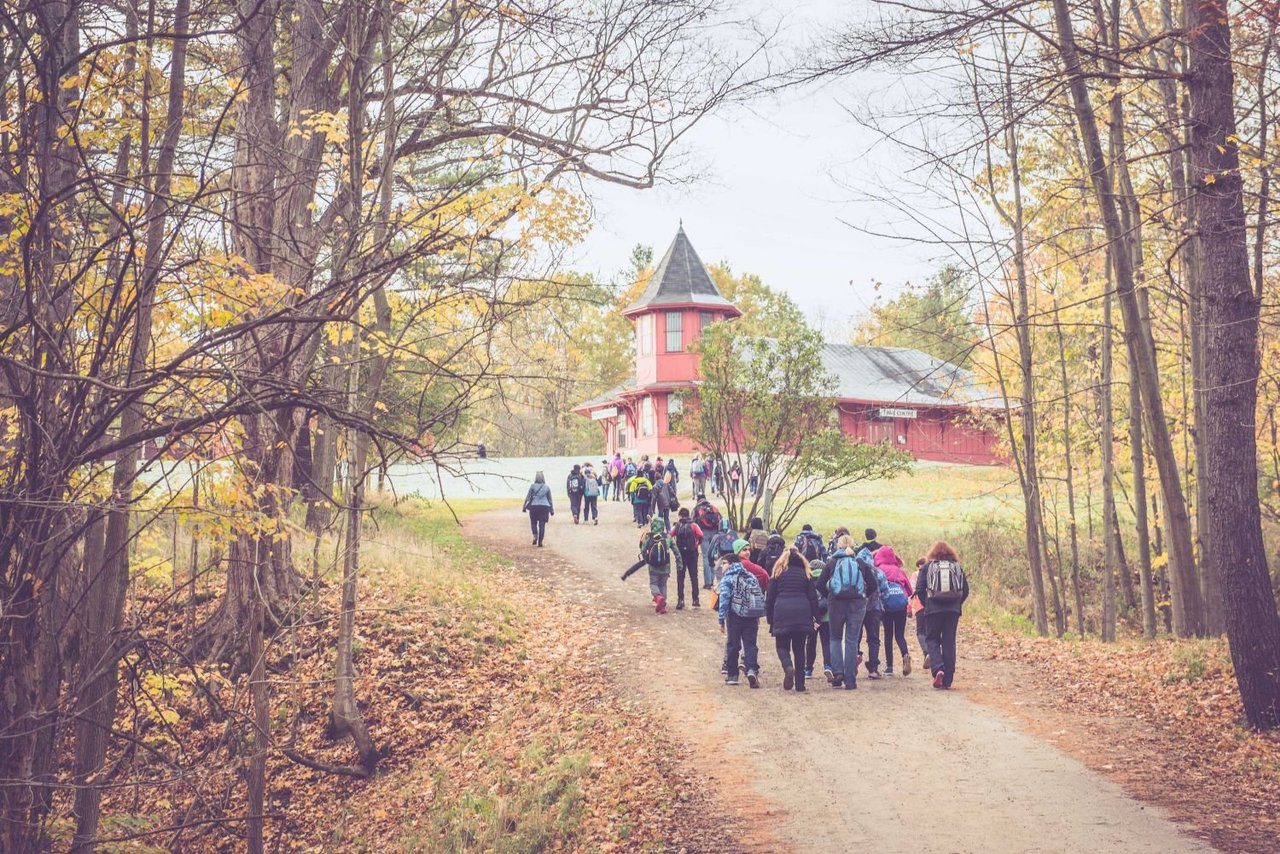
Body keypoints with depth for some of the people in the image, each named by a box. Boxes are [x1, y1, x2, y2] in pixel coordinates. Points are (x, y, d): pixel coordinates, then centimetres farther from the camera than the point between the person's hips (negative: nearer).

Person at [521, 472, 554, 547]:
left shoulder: (533, 486, -1)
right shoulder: (547, 487, 6)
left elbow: (528, 497, -2)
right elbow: (550, 500, 11)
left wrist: (524, 506, 4)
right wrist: (552, 510, 18)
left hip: (534, 506, -1)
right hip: (545, 507, 1)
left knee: (533, 522, 14)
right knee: (542, 524, 4)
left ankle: (535, 536, -8)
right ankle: (540, 541, 1)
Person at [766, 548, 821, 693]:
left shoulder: (777, 574, 9)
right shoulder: (805, 574, 12)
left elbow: (770, 597, 7)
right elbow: (813, 597, 9)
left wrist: (770, 618, 13)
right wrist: (816, 618, 12)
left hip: (782, 613, -2)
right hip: (802, 614, 2)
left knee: (782, 646, 8)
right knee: (799, 648, 9)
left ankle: (788, 667, -25)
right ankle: (800, 685, 6)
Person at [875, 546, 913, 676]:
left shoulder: (878, 570, -2)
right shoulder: (899, 570, 6)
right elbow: (909, 589, 7)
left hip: (886, 606, -2)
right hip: (901, 606, 2)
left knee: (888, 636, 7)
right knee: (900, 635, 10)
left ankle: (889, 666, 5)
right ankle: (906, 654, -19)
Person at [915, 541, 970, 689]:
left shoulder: (927, 567, 3)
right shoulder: (957, 567, 10)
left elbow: (919, 589, -6)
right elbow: (966, 589, 6)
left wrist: (926, 604, 7)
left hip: (933, 609, -2)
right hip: (953, 610, 2)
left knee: (932, 639, 10)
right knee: (949, 642, 7)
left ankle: (937, 668, -16)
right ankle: (947, 680, 6)